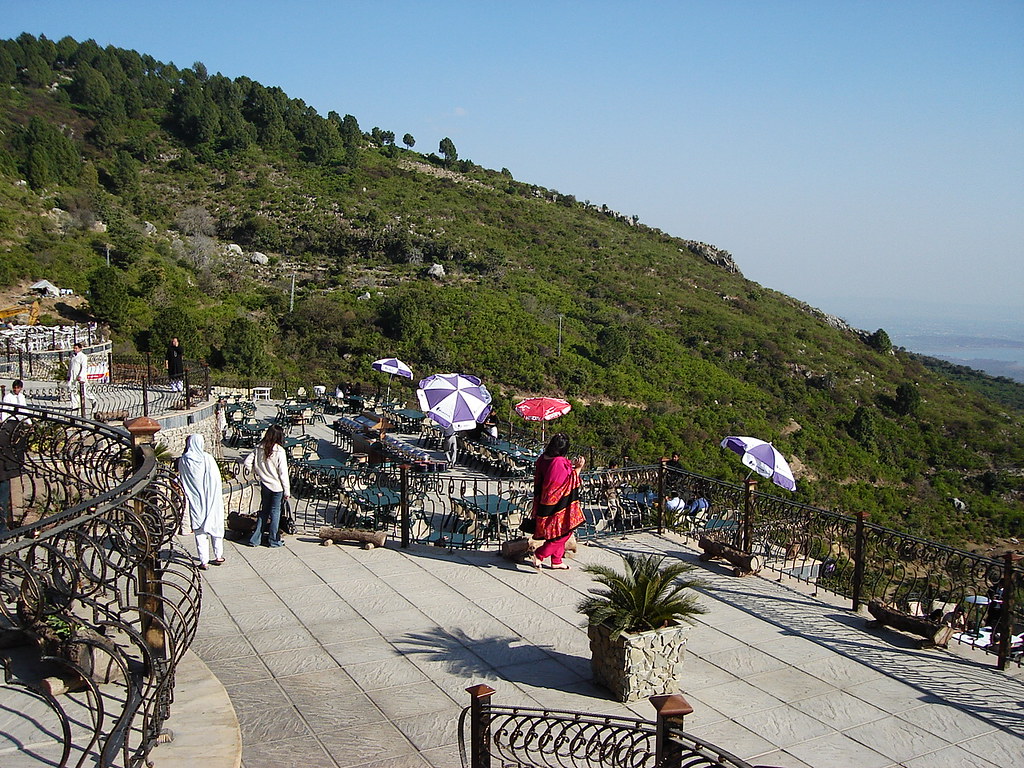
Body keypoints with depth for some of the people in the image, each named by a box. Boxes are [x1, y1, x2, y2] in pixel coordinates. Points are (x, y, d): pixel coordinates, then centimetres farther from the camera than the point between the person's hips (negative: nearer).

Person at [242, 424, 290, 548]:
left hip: (264, 485, 5)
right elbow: (283, 473, -14)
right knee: (275, 512, 7)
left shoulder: (259, 448, -2)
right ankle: (274, 541, 15)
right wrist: (287, 491, -8)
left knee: (263, 511, 16)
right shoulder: (279, 451, -16)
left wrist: (258, 473, 13)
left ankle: (255, 539, 19)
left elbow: (247, 462, 0)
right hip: (277, 486, -5)